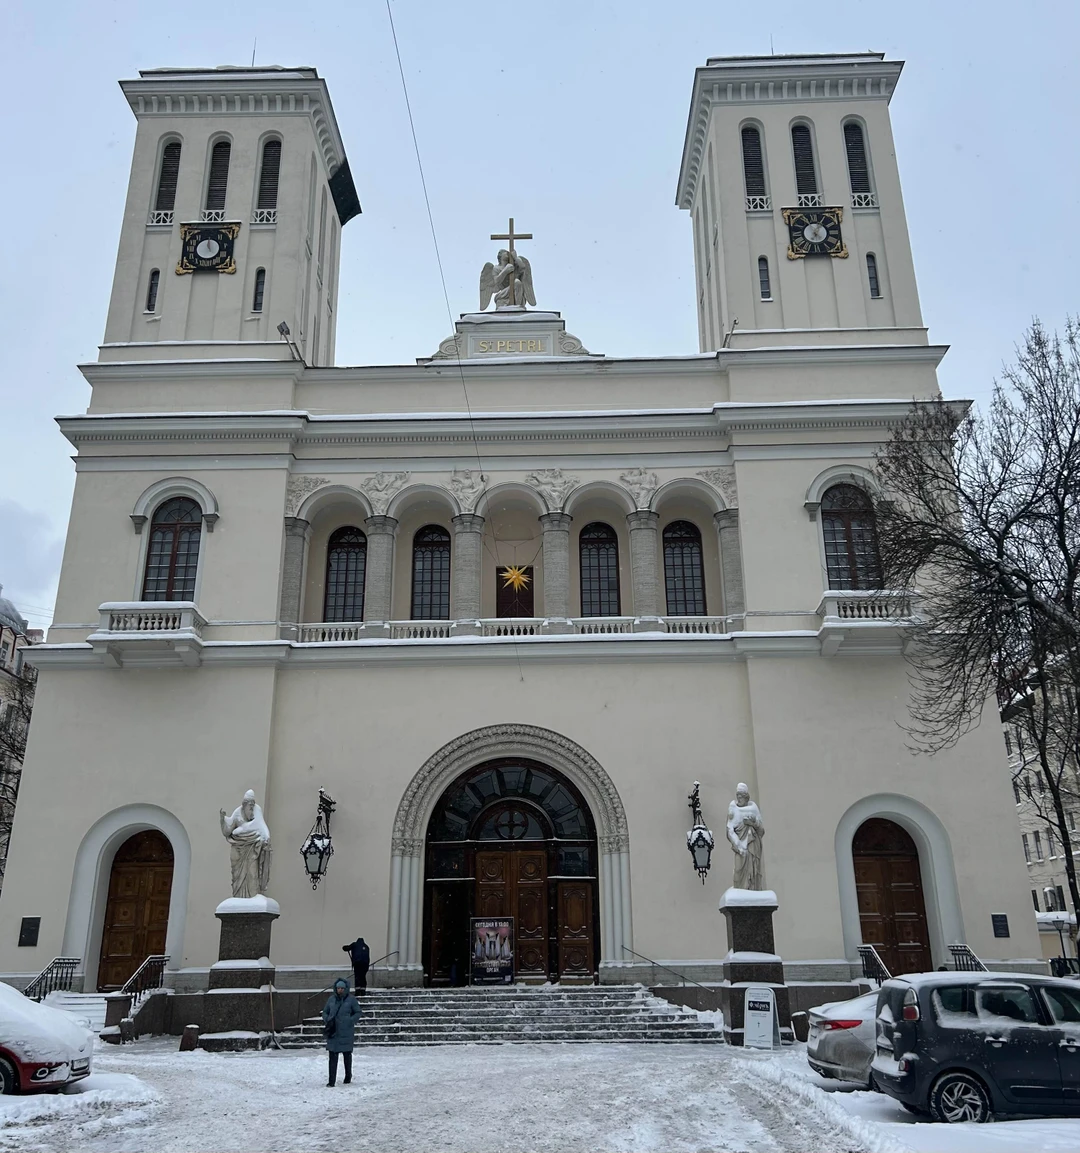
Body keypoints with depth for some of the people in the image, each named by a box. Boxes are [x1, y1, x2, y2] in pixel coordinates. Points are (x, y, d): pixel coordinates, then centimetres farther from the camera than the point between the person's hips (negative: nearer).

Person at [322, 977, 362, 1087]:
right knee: (333, 1056, -4)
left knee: (347, 1054, 12)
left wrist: (350, 1021, -15)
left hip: (346, 1032, -2)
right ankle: (331, 1081, -3)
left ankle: (348, 1077, 29)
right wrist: (326, 1020, -6)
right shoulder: (332, 999, 5)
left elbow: (358, 1012, 0)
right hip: (333, 1031, 2)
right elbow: (325, 1011, 13)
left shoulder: (351, 999, -4)